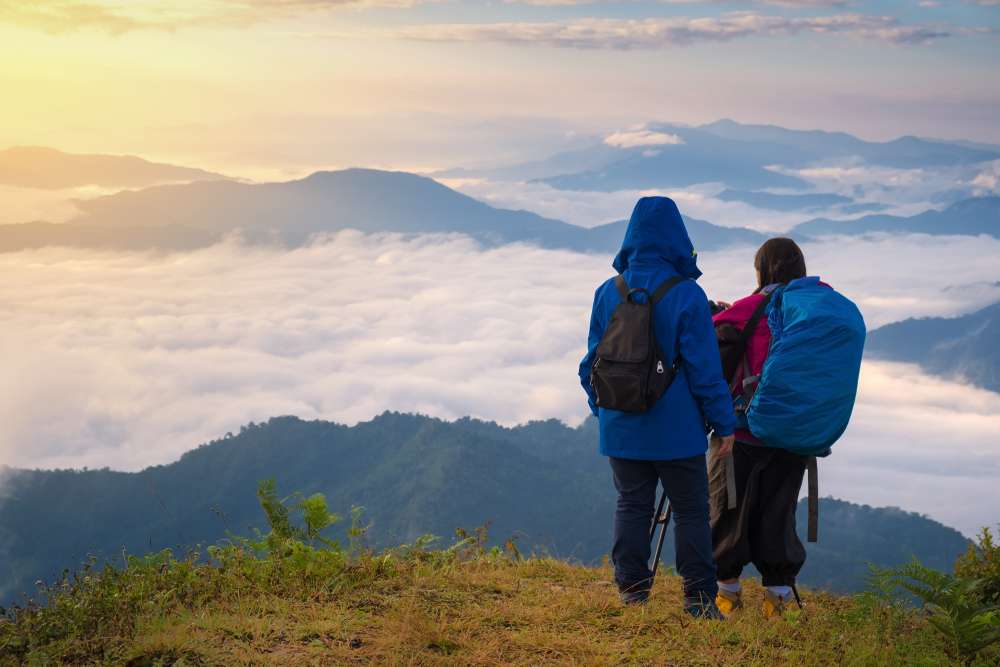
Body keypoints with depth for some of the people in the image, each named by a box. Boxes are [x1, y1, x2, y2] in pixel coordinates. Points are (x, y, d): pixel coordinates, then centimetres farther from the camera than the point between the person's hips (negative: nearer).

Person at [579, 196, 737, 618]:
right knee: (691, 511, 5)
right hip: (677, 430, -4)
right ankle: (698, 596, 7)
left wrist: (600, 408, 22)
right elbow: (705, 367, -11)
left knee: (631, 505, 13)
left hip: (621, 427, 4)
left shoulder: (607, 293, 0)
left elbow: (592, 360, 9)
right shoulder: (687, 296, -13)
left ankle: (631, 587, 14)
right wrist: (723, 422, -3)